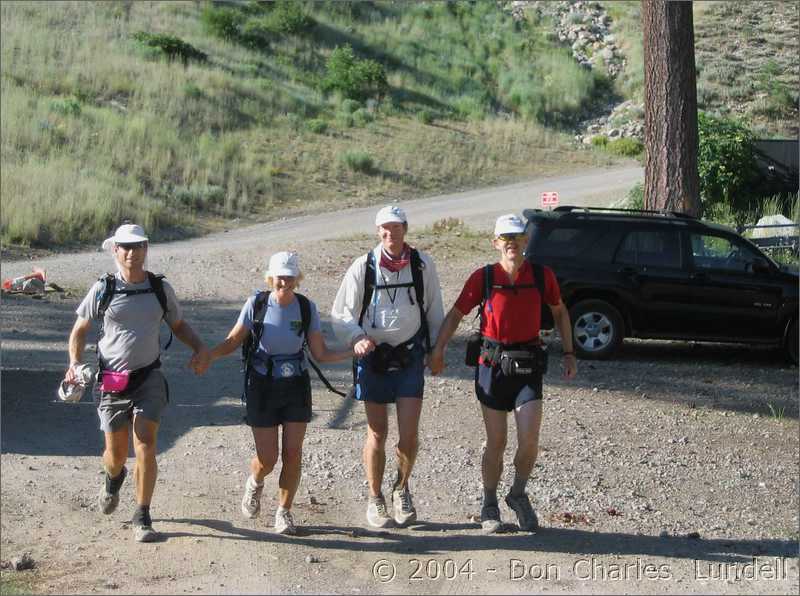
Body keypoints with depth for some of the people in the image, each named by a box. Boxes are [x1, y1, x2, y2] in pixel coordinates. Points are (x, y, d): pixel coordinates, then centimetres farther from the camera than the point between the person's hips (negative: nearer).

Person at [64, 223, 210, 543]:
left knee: (145, 447, -10)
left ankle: (142, 518, 0)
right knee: (116, 452, 9)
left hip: (149, 379, 0)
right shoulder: (103, 289, -3)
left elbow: (178, 325, 15)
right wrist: (75, 363, -10)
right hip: (112, 382, 0)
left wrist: (199, 347, -4)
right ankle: (113, 477, 46)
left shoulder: (160, 288, 1)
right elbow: (79, 330, 6)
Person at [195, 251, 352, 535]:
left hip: (296, 388, 1)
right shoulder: (256, 304, -11)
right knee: (267, 458, -1)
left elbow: (320, 353, -3)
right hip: (262, 387, -1)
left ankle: (284, 512, 19)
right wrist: (208, 354, -25)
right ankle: (255, 483, 36)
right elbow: (233, 341, -6)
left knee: (293, 454, -1)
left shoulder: (306, 307, -6)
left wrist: (354, 351, -18)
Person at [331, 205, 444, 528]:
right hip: (373, 355, -1)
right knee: (377, 434, 4)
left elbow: (434, 310, 11)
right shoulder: (363, 266, -6)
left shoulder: (423, 265, -2)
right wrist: (357, 339, -19)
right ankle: (375, 498, 21)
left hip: (410, 356, 1)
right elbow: (341, 314, -1)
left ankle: (402, 488, 22)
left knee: (409, 433, -5)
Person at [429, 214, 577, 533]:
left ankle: (519, 495, 17)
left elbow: (560, 312, 16)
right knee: (496, 443, 4)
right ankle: (489, 507, 22)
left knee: (529, 440, -9)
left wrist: (568, 353, 12)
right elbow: (456, 314, 4)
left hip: (528, 365, 1)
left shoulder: (542, 275, 0)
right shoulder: (483, 277, -4)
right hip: (492, 365, -1)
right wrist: (438, 350, -5)